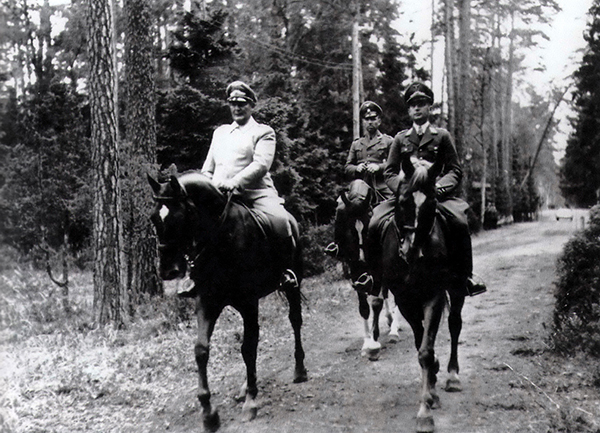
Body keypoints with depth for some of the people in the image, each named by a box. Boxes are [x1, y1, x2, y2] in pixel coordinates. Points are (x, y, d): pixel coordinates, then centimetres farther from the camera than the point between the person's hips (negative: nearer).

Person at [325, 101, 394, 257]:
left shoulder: (388, 141, 14)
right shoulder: (356, 144, 24)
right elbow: (347, 168, 22)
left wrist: (379, 167, -11)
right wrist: (357, 168, -1)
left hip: (381, 189, -2)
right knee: (341, 208, -21)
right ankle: (337, 243, -8)